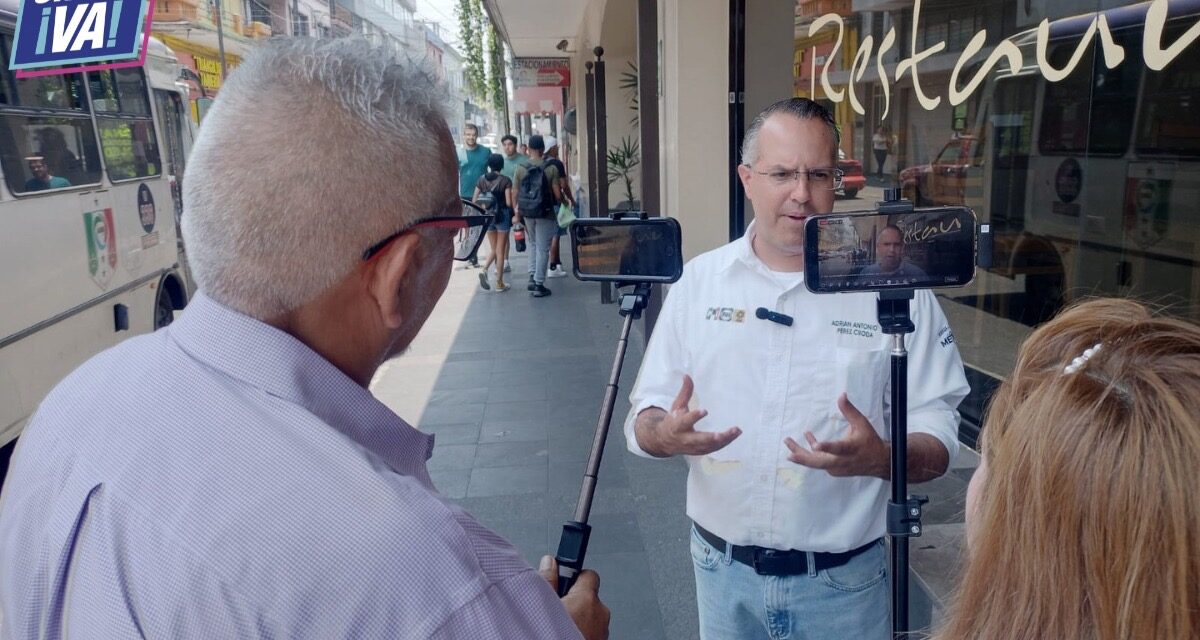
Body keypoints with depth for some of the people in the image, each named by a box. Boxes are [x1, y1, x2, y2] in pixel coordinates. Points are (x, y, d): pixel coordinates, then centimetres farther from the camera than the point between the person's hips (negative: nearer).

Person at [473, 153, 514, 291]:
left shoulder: (481, 179, 2)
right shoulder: (505, 181, -9)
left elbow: (474, 201, 2)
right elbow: (509, 202, -14)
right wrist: (514, 212, 5)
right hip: (502, 216, -4)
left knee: (494, 250, 17)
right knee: (501, 251, 6)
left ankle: (484, 270, -8)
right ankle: (499, 283, 9)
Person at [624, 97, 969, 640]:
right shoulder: (699, 279, -1)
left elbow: (938, 440, -8)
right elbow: (643, 418, 0)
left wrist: (880, 457, -30)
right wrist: (665, 434, -22)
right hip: (721, 569, 2)